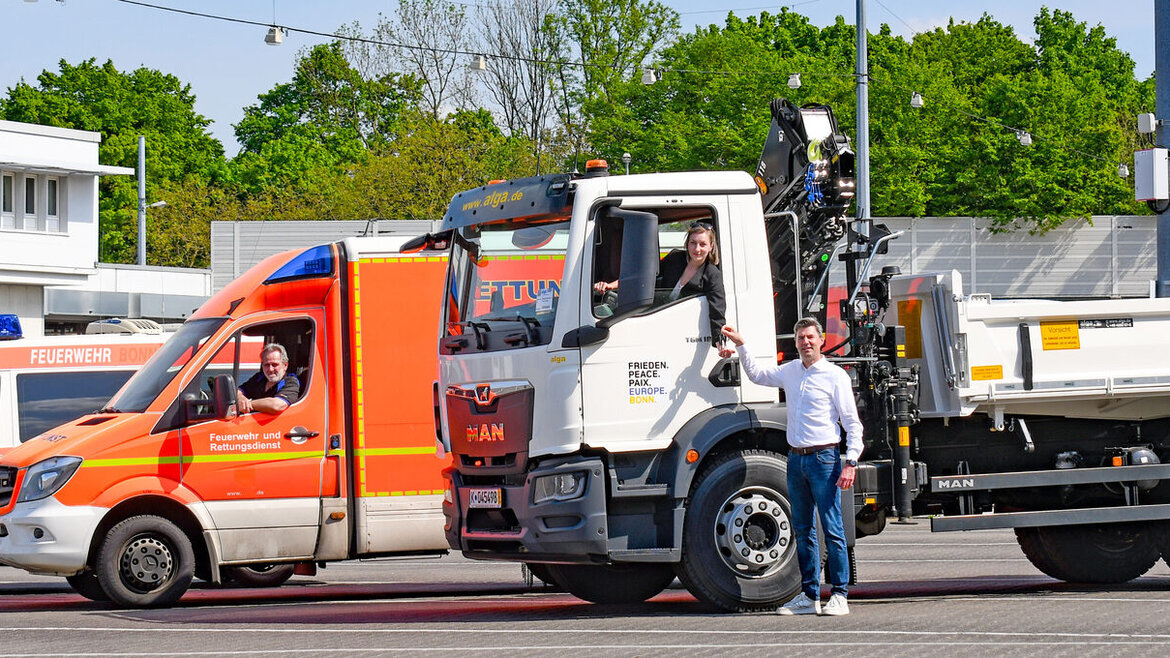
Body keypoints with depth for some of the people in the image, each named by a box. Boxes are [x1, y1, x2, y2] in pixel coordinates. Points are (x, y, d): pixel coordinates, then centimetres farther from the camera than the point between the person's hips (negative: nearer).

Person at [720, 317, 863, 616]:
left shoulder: (836, 376, -3)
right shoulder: (790, 371, 14)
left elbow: (852, 423, -5)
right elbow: (757, 374, 34)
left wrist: (851, 462, -14)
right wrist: (741, 346, 23)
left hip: (824, 457, -6)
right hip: (796, 458, 6)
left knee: (832, 530, -7)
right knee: (802, 530, 8)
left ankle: (840, 595, -4)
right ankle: (809, 596, 13)